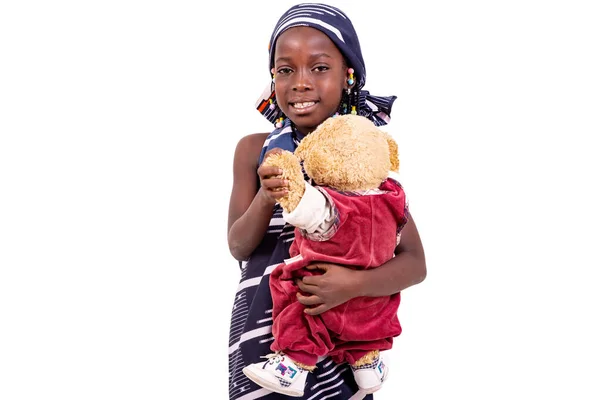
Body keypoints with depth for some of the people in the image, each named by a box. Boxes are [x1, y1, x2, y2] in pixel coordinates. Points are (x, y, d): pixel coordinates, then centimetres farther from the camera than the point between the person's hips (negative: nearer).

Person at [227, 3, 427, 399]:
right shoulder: (255, 150, -2)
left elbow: (415, 264, -10)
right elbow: (239, 247, -5)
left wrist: (354, 284, -29)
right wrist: (266, 198, -24)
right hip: (262, 326, 1)